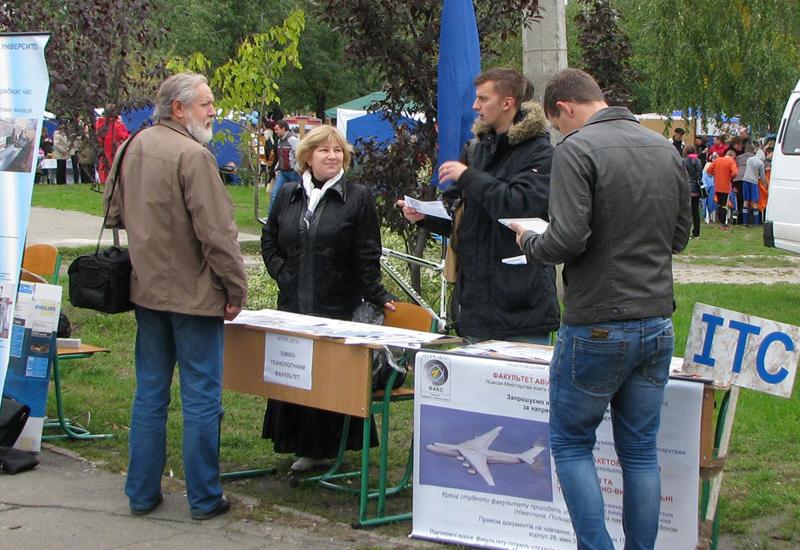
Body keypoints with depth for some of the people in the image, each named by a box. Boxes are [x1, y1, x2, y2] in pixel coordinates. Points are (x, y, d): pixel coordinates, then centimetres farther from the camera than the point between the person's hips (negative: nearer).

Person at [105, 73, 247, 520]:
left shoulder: (134, 147, 8)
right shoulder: (194, 156, -18)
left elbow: (115, 213, 19)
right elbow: (216, 233, -20)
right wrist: (237, 289, -13)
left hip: (147, 290, 8)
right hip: (194, 294, -8)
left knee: (150, 393, 15)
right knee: (201, 398, 1)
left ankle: (142, 492, 20)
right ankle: (204, 497, 8)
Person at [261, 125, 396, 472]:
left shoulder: (358, 198, 0)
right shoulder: (288, 195, 11)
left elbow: (367, 256, -3)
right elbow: (269, 240, 21)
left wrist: (377, 297, -7)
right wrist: (281, 271, 7)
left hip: (339, 307, -4)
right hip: (292, 305, 4)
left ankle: (328, 446, 10)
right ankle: (305, 446, 14)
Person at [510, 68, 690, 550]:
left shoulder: (577, 149, -13)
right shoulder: (666, 149, 8)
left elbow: (568, 238, -21)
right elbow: (680, 236, 15)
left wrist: (529, 243, -2)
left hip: (597, 326, -6)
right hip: (657, 323, 6)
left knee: (572, 443, 8)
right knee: (641, 451, 13)